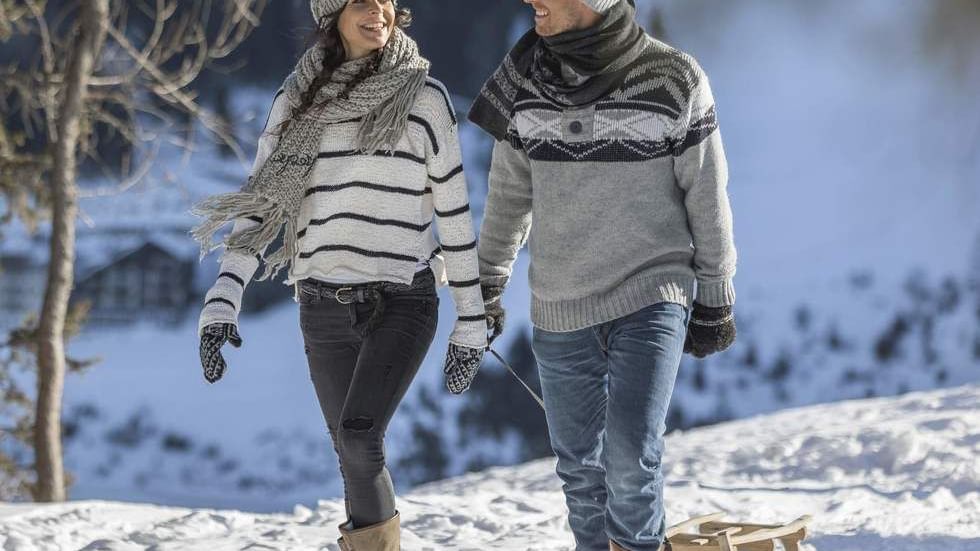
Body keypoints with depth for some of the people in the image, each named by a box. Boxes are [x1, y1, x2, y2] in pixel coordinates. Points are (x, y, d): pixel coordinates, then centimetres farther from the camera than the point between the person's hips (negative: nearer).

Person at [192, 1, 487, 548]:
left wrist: (471, 322, 1)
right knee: (357, 457, 7)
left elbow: (454, 212, 0)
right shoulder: (297, 101, 4)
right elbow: (260, 202, 5)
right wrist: (223, 302, -6)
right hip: (325, 307, 3)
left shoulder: (423, 97, -3)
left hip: (403, 302, -3)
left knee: (359, 437, -22)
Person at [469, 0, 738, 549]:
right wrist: (486, 286, 17)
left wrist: (715, 299, 3)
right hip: (559, 309, 4)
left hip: (651, 297, -4)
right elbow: (510, 193, 12)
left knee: (632, 458, -15)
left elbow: (707, 198, -2)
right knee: (580, 464, 8)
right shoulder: (524, 80, -2)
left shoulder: (674, 78, -11)